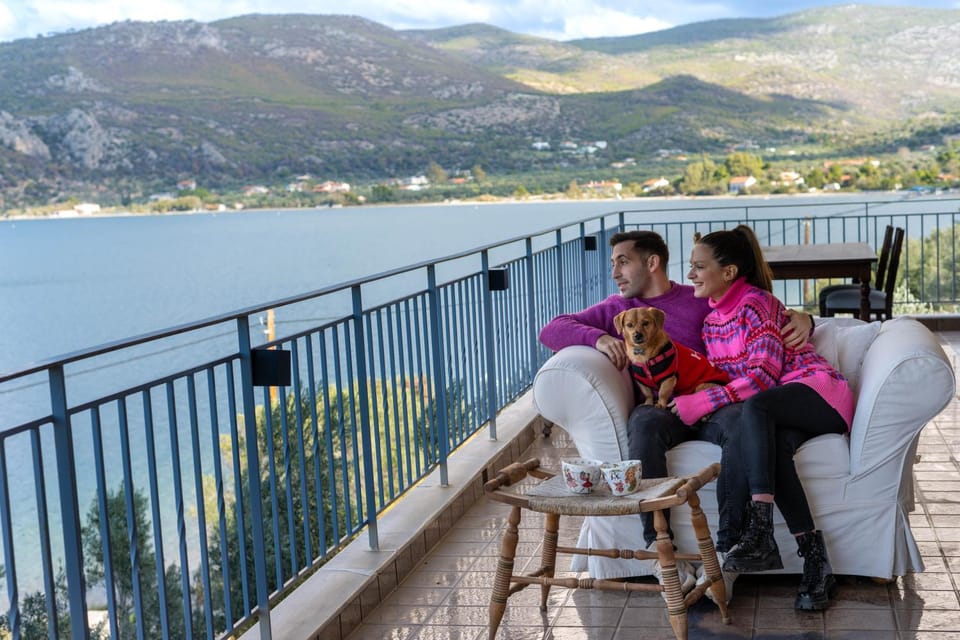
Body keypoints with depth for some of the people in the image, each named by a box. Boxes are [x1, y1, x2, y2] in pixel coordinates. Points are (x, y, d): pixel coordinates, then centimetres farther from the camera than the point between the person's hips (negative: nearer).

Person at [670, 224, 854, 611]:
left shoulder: (754, 302, -7)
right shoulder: (712, 318, 18)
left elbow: (764, 374, -16)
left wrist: (703, 402, -21)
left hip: (816, 390, -5)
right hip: (777, 413, 6)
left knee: (755, 407, -38)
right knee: (771, 445, -32)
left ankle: (760, 532, -48)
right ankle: (814, 559, -39)